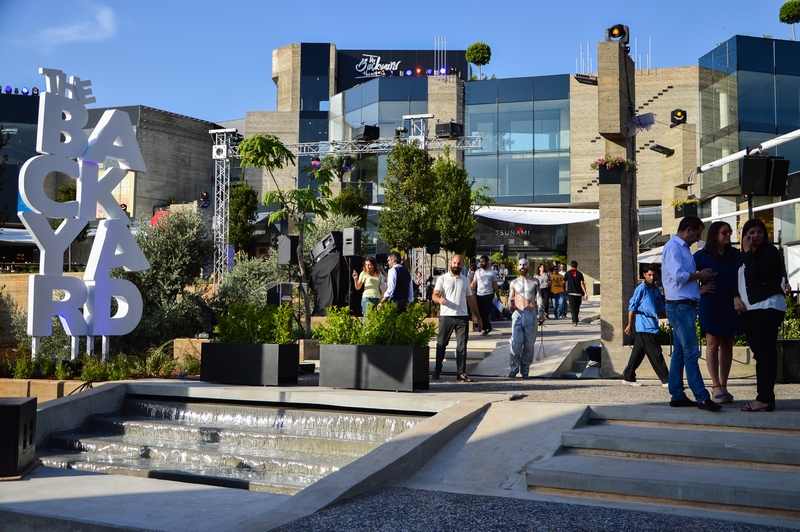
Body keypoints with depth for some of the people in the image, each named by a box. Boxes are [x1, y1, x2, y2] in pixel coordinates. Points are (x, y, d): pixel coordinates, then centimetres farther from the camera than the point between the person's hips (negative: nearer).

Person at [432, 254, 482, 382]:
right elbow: (435, 295, -6)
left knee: (462, 345, -1)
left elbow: (470, 299, 21)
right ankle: (437, 371, 15)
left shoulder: (465, 280, 17)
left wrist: (478, 316, 19)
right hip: (446, 316, -3)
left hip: (462, 316, 3)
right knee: (441, 344, 4)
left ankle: (462, 373, 2)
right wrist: (439, 299, -30)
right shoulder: (442, 278, 4)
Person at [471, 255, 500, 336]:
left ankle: (485, 329, 1)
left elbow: (495, 285, 4)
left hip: (488, 295, -4)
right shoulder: (477, 272, 10)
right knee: (480, 313, 7)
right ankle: (488, 327, 24)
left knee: (485, 313, -8)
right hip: (479, 295, 4)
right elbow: (473, 283, 8)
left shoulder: (492, 272, 1)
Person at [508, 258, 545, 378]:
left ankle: (525, 369, 9)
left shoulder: (535, 281, 14)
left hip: (531, 314, 1)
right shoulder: (514, 283, 13)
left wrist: (541, 312, -3)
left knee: (529, 344, 0)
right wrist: (511, 305, -11)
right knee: (516, 343, -11)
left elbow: (538, 297, 8)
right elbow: (510, 298, 12)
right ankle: (514, 368, 0)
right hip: (517, 314, 0)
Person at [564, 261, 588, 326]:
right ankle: (575, 320, 27)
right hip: (578, 293, 2)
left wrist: (564, 291, 15)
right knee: (577, 307, 15)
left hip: (571, 293, -2)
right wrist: (585, 293, -7)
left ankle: (575, 321, -19)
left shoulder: (567, 273, 1)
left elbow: (564, 283, 2)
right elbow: (582, 284, -6)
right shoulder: (580, 274, 2)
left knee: (572, 307, -4)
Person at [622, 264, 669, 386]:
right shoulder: (641, 289, -7)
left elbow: (661, 309, 23)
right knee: (655, 353, -5)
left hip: (652, 325, 8)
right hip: (645, 325, -8)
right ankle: (666, 380, -2)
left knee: (638, 353, 11)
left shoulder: (656, 290, 16)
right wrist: (630, 325, -10)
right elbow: (632, 306, -8)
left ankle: (628, 377, 17)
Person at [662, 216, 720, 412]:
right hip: (680, 306, -10)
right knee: (691, 352, -9)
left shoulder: (683, 248, 19)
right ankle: (702, 397, -7)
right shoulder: (673, 247, -12)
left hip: (685, 306, 10)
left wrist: (700, 276, 7)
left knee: (680, 352, 10)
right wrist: (699, 275, -8)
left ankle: (677, 395, 15)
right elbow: (678, 275, -22)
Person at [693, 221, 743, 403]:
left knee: (727, 345, 6)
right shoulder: (702, 256, -1)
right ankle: (716, 386, 0)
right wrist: (700, 290, -6)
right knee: (713, 343, -3)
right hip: (711, 304, -4)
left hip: (731, 305, 4)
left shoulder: (735, 254, 9)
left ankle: (723, 385, 13)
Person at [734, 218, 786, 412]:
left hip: (767, 306, -8)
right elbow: (737, 282, 21)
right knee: (759, 353, 6)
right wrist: (736, 298, 2)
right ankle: (766, 397, 8)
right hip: (749, 309, 8)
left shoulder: (770, 251, -3)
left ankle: (764, 398, -14)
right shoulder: (744, 257, 20)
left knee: (765, 352, -11)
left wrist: (748, 252, -8)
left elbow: (756, 273, -18)